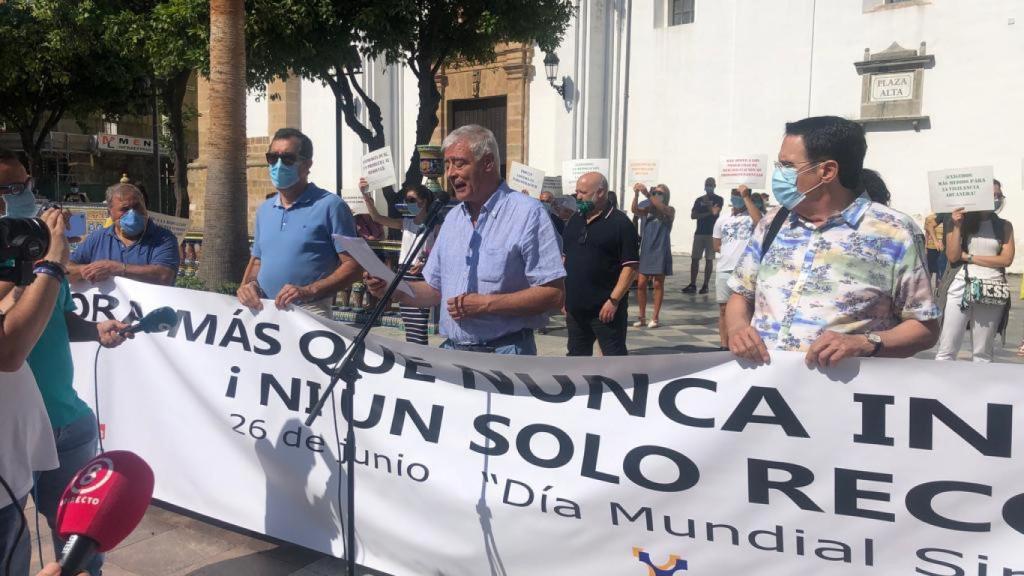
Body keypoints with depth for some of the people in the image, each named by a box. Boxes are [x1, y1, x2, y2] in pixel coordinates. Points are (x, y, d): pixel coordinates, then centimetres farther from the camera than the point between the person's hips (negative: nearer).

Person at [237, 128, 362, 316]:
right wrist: (247, 285, 3)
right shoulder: (264, 210, 16)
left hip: (309, 313, -5)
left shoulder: (330, 205, -5)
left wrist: (309, 291, -20)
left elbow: (352, 265, -9)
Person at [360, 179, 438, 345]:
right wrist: (366, 196, -12)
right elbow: (377, 218, 2)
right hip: (403, 275, 6)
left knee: (419, 328, -13)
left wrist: (425, 264, -23)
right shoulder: (406, 223, 13)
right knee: (408, 328, 11)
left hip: (421, 277, -6)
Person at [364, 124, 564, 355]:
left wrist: (486, 304, -19)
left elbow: (554, 294, -16)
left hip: (504, 355, -6)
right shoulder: (453, 218, 14)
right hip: (451, 351, 6)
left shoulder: (528, 214, -9)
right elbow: (435, 290, 18)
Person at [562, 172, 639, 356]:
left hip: (605, 308, -7)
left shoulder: (620, 223, -9)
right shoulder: (574, 221, 11)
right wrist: (563, 296, 12)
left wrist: (614, 300, -19)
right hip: (575, 306, 7)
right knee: (577, 354, 17)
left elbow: (630, 266, -13)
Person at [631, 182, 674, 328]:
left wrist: (647, 194, -32)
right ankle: (642, 317, 12)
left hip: (660, 252, -3)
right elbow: (634, 209, -12)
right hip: (645, 251, 3)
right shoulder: (647, 210, 7)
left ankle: (655, 318, 10)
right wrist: (636, 193, -29)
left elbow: (662, 209, -23)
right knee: (641, 284, 2)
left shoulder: (670, 211, 0)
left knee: (658, 284, 3)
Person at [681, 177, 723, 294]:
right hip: (699, 232, 4)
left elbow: (715, 212, -16)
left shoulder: (718, 199, 1)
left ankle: (705, 285, 3)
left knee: (709, 259, -1)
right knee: (694, 259, 0)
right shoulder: (699, 200, 12)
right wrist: (707, 213, -7)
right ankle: (692, 285, 2)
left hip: (711, 233, -4)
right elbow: (692, 215, 1)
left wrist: (707, 202, -13)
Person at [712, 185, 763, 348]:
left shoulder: (752, 216, 2)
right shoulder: (722, 220, 14)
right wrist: (730, 253, 1)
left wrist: (746, 197, -18)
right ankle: (725, 346, 13)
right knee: (724, 309, 7)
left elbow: (760, 221, -23)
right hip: (724, 270, 4)